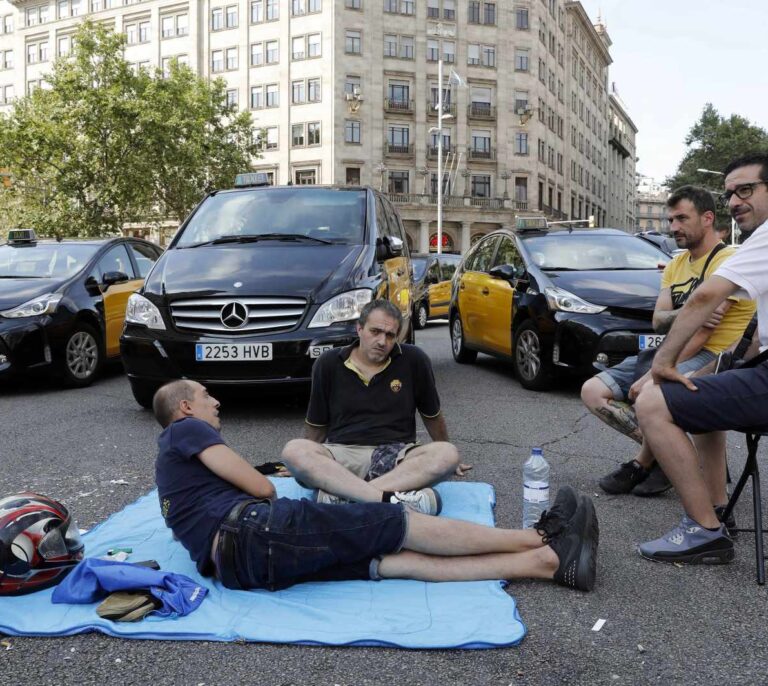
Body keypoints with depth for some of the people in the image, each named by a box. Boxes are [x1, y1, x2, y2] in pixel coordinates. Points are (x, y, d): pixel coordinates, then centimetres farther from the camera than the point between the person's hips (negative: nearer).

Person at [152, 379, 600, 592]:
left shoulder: (170, 467, 34)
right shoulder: (186, 429, 5)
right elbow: (262, 488, 0)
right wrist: (271, 492, 20)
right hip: (256, 532, -9)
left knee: (396, 560, -5)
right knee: (408, 525, -7)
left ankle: (543, 561, -9)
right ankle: (539, 539, 1)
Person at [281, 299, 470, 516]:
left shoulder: (414, 360, 2)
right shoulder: (328, 364, 4)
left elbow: (432, 415, 16)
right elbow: (317, 425, 16)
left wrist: (444, 460, 25)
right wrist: (306, 463, 23)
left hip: (397, 454, 0)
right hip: (343, 453, 0)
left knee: (448, 453, -30)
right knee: (293, 451, -31)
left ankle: (340, 494, -38)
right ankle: (389, 500, -43)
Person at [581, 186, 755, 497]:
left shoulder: (727, 261, -11)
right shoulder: (676, 264, 17)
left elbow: (701, 331, -20)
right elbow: (658, 321, 3)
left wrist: (653, 376, -22)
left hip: (711, 356, -8)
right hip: (674, 352, 9)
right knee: (593, 391, -4)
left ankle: (643, 463, -6)